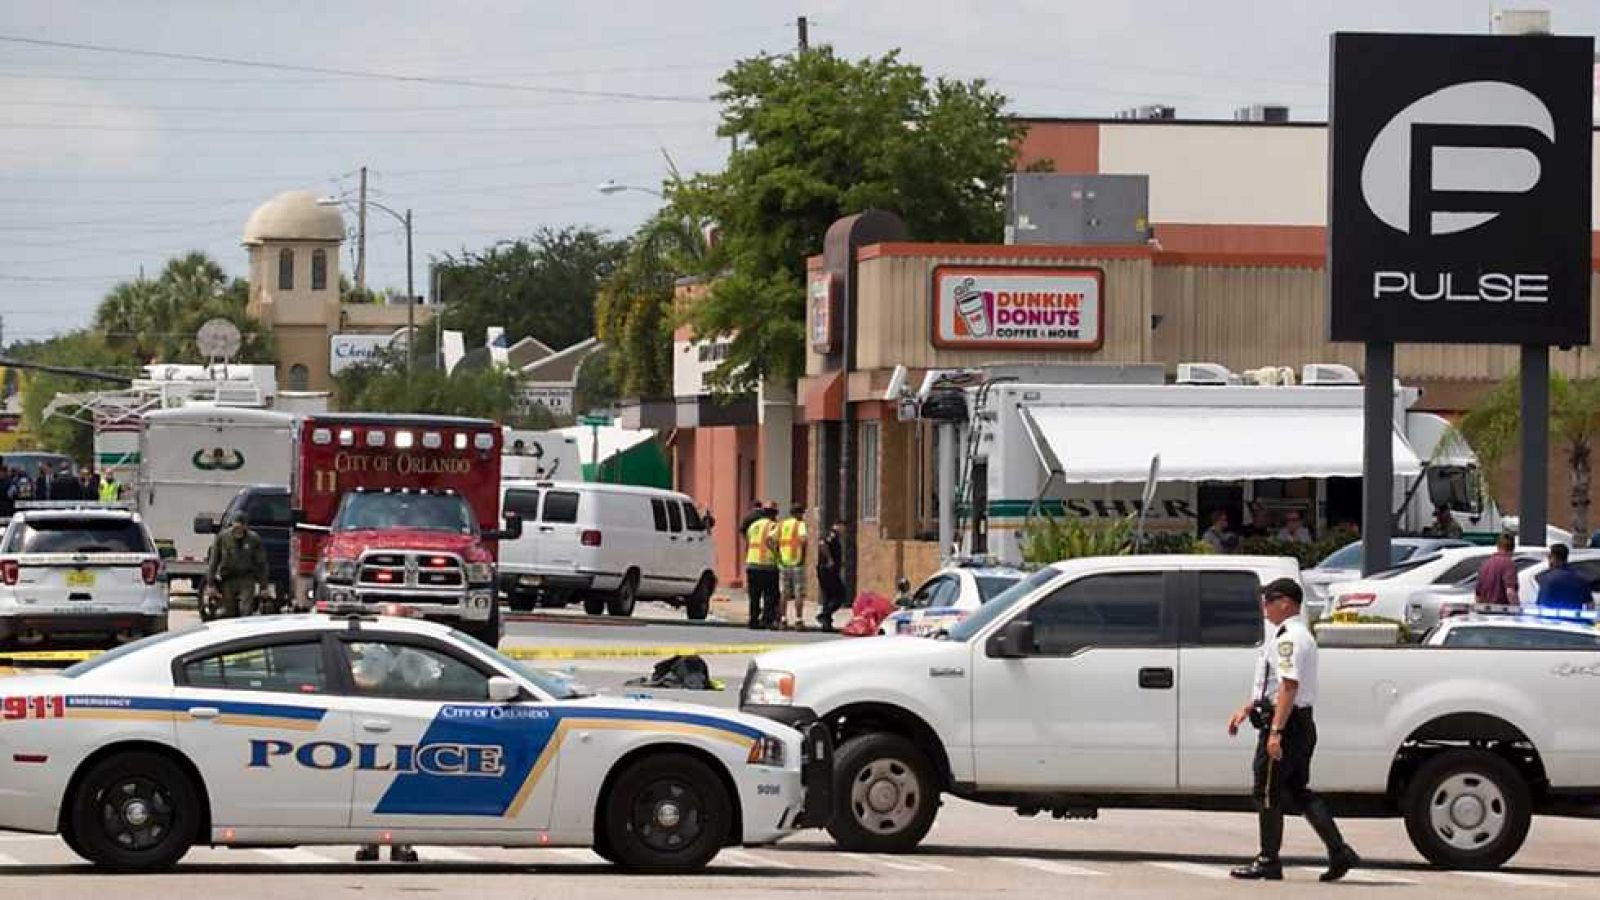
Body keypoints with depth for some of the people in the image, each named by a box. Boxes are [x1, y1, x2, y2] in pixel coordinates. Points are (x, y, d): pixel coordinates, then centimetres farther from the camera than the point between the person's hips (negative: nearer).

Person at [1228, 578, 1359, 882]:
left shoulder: (1288, 638, -16)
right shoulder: (1299, 635, 19)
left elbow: (1289, 687, -25)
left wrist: (1275, 731, -28)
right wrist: (1247, 709, 28)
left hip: (1285, 723, -10)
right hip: (1303, 725, 10)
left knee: (1267, 793, -1)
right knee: (1298, 792, 12)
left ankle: (1268, 861, 5)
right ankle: (1339, 852, 5)